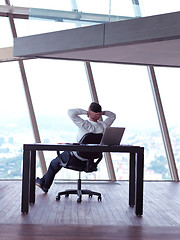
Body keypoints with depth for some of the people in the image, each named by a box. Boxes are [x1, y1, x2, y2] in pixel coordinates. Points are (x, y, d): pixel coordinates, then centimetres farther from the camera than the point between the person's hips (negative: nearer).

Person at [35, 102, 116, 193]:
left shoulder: (86, 125, -32)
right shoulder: (103, 126, -15)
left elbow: (70, 112, -39)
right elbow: (113, 115, 5)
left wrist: (86, 112, -31)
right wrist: (102, 113, -11)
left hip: (77, 157, -7)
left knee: (54, 163, 23)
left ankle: (45, 185, 43)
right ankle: (43, 180, 44)